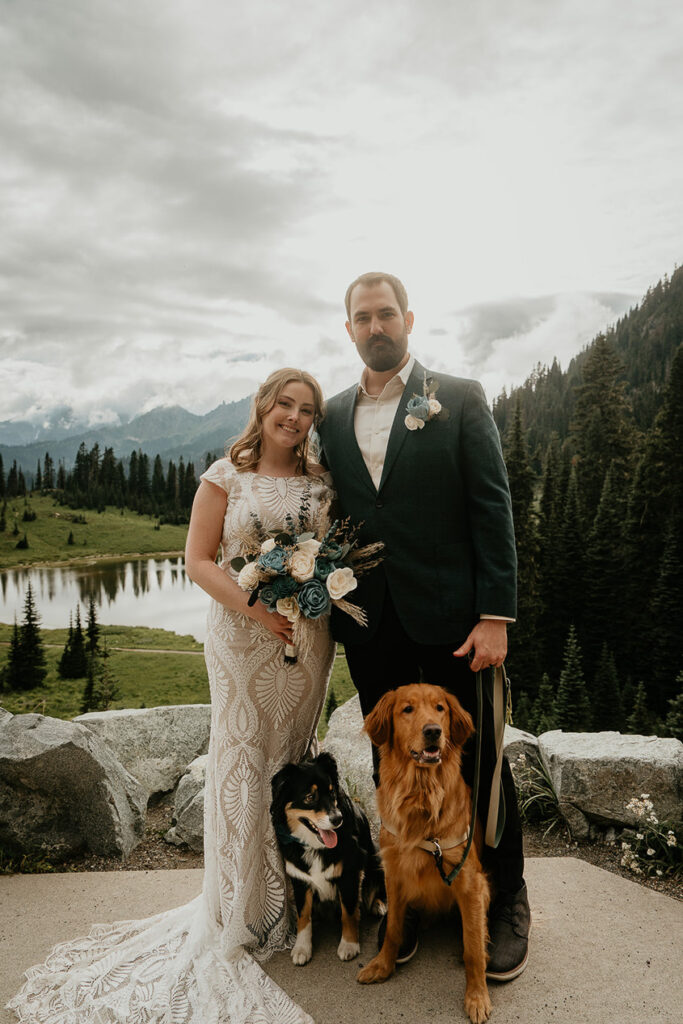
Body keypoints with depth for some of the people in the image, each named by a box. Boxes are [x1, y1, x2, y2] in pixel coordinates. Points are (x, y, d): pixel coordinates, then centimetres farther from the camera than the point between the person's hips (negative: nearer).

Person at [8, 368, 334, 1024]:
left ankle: (288, 897, 33)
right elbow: (198, 560, -6)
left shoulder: (323, 482, 7)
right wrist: (257, 607, -17)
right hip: (242, 636, -3)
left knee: (293, 761, 14)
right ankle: (235, 918, 21)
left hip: (308, 638, 4)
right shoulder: (226, 476, -2)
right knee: (241, 763, 3)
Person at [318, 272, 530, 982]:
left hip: (449, 613, -3)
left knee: (477, 759, 9)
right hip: (370, 623, 4)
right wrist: (332, 603, 4)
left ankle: (506, 901, 31)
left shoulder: (459, 399, -1)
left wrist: (495, 615, -12)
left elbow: (492, 507, -6)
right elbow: (335, 515, 12)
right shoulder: (333, 417, 10)